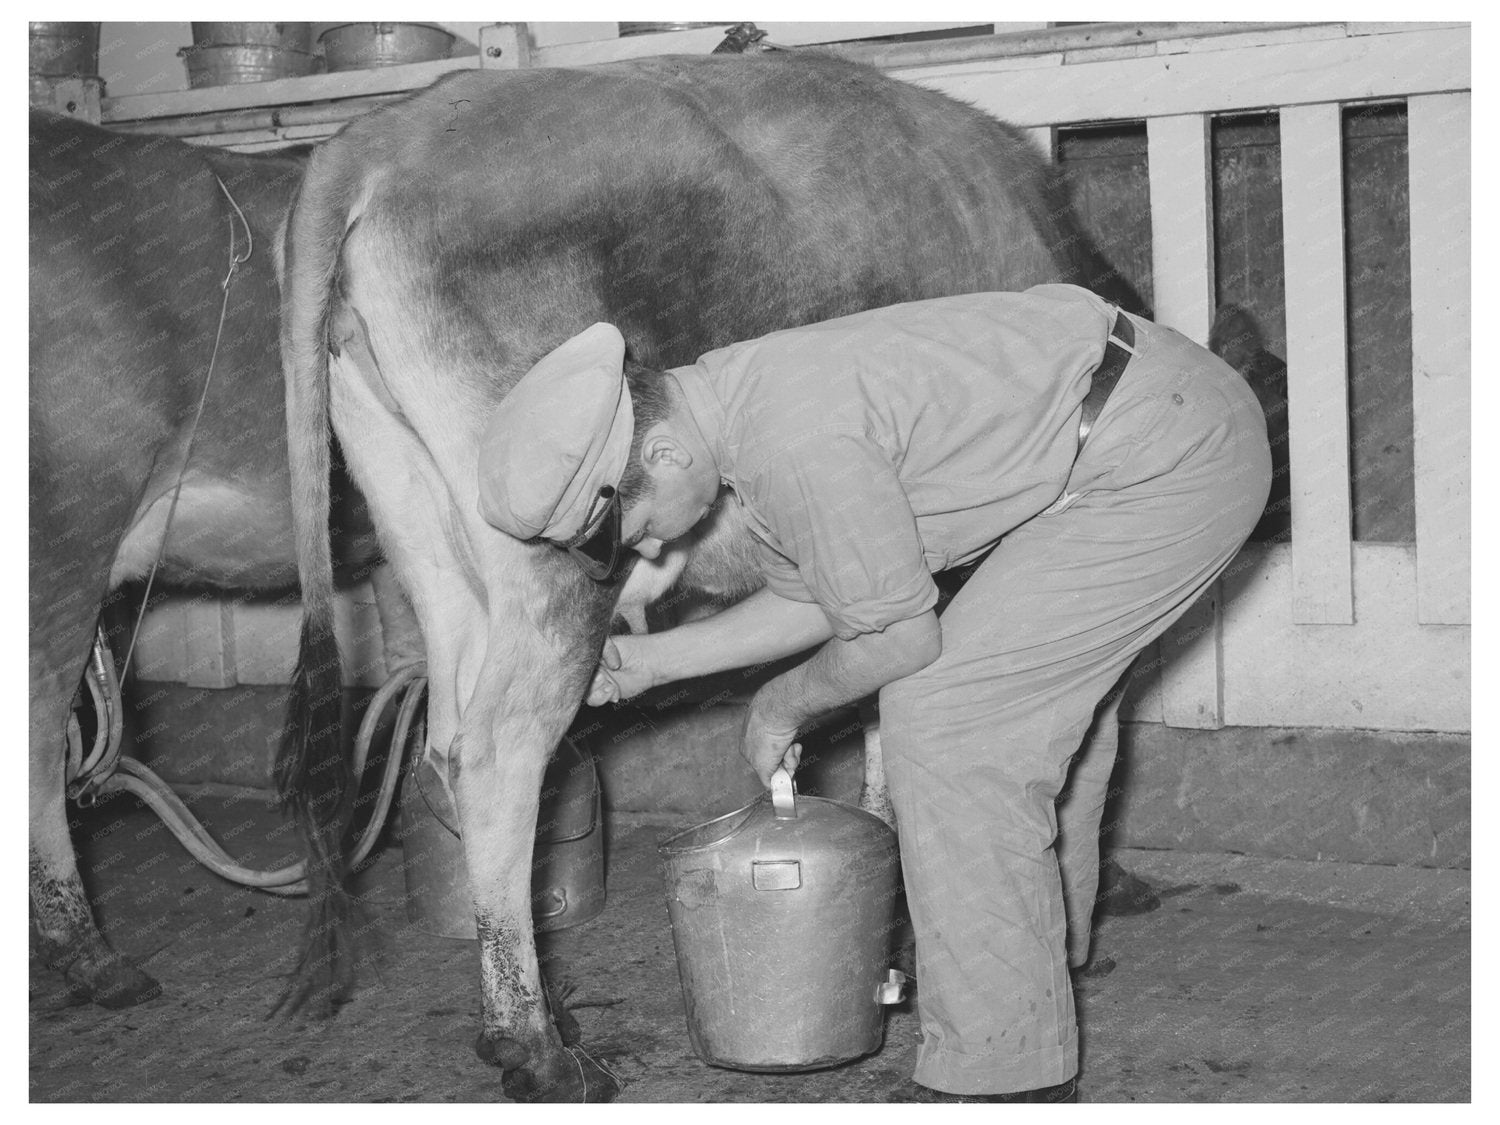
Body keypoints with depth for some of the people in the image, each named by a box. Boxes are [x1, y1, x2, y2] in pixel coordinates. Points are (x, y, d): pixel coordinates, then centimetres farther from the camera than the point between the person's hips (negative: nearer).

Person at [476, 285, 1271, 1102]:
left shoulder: (799, 439, -26)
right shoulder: (739, 398, 6)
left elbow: (899, 637, -16)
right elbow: (808, 600, 19)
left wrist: (784, 705, 1)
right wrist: (648, 660, 16)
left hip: (1170, 455, -10)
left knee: (938, 716, -10)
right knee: (1002, 715, 16)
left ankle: (997, 1082, -5)